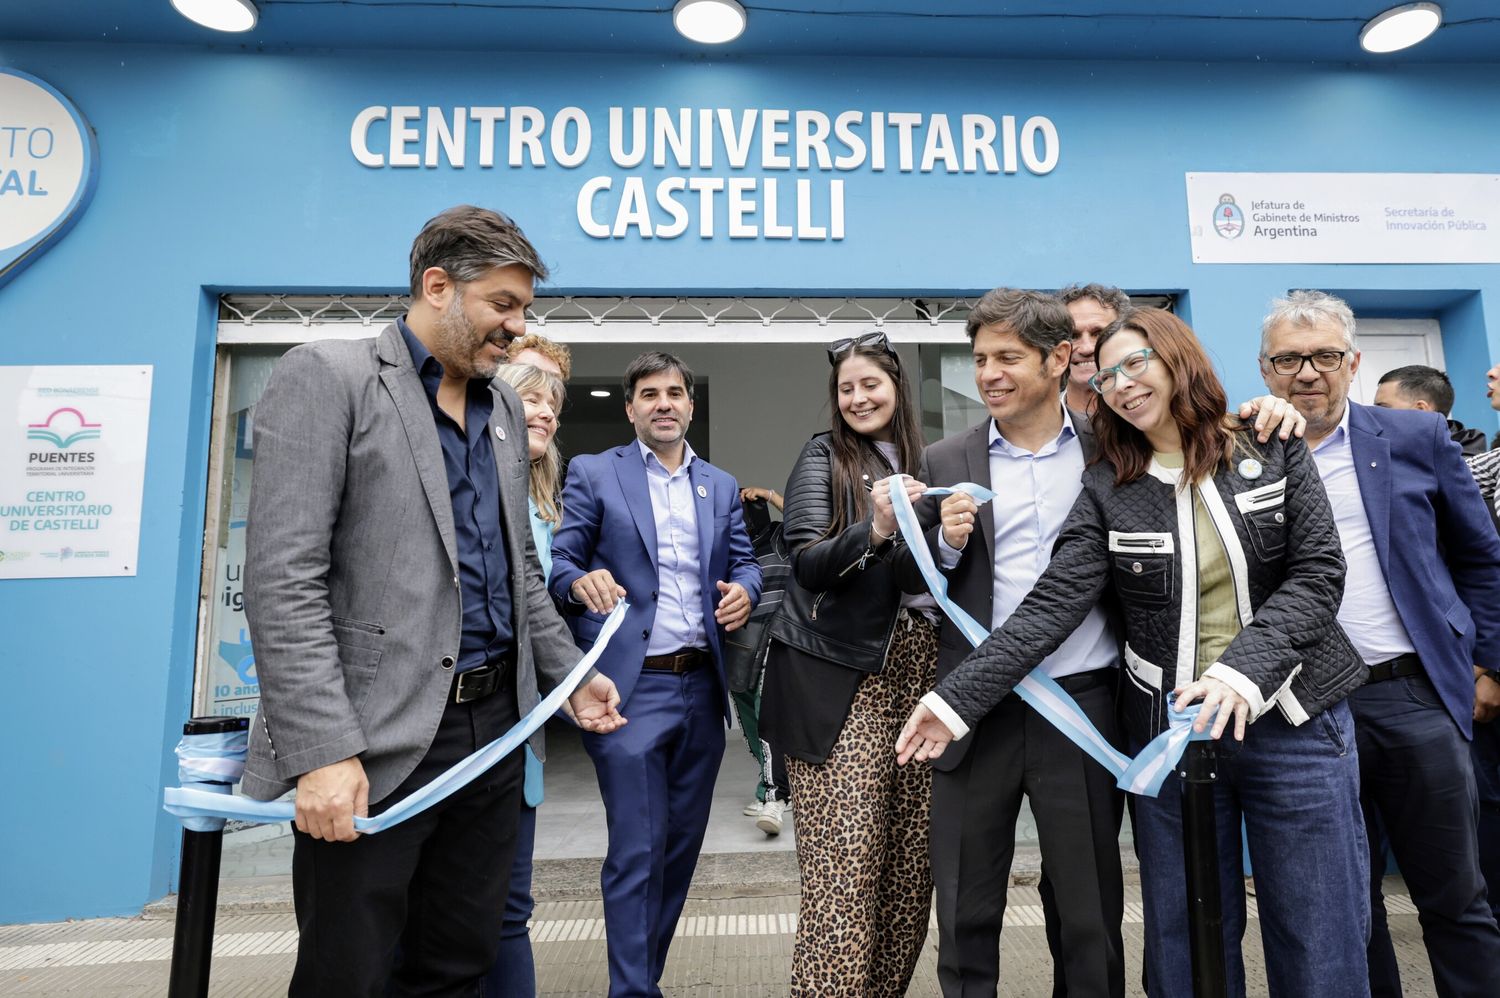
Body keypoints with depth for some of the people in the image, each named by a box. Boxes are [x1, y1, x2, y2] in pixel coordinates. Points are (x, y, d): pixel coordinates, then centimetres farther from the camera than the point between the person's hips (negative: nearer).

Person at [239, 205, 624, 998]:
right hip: (378, 739, -6)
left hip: (494, 724, 6)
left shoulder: (505, 409, 14)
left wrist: (571, 675, 13)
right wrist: (323, 751, -19)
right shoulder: (326, 376, -6)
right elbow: (283, 580, -14)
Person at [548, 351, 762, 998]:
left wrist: (744, 590, -9)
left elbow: (745, 562, 13)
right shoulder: (594, 474, 2)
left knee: (682, 843, 15)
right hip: (632, 688, -5)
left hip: (703, 688, 5)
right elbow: (558, 560, -2)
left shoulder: (722, 487, 14)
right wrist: (579, 582, -24)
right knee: (637, 852, -2)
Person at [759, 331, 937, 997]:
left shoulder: (921, 462, 16)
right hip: (843, 673, -4)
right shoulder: (823, 457, 3)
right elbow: (808, 563, -10)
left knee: (909, 859, 9)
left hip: (918, 666, 5)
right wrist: (875, 530, -26)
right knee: (845, 867, -7)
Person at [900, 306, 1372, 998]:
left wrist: (1242, 671, -22)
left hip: (1294, 723, 0)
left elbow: (1316, 574, -6)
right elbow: (1050, 606, -10)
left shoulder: (1275, 452, 0)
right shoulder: (1107, 489, -2)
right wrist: (956, 698, -19)